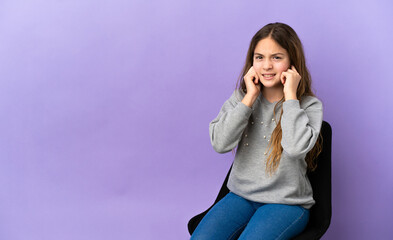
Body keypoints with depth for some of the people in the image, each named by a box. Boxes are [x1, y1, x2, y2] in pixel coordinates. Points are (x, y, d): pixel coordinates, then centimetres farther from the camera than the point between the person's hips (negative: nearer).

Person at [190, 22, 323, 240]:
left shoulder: (309, 105, -5)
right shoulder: (240, 97, 4)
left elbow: (296, 148, -25)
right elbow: (220, 144, -10)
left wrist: (290, 96, -17)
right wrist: (250, 98, -11)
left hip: (287, 203, -3)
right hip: (241, 195, 3)